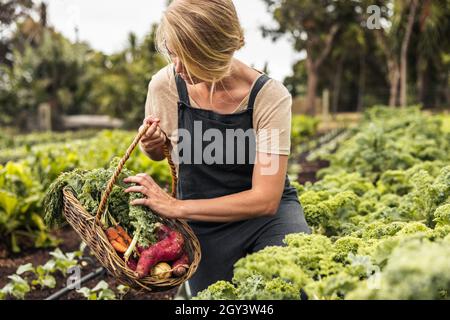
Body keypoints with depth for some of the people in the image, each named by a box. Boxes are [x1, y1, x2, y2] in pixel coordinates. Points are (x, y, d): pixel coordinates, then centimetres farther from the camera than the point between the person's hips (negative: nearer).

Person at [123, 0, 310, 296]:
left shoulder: (270, 96, -21)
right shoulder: (165, 85, -11)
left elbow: (266, 200, -23)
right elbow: (159, 152, 10)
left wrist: (176, 207, -25)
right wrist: (153, 144, -15)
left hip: (268, 210, -2)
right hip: (204, 225, 3)